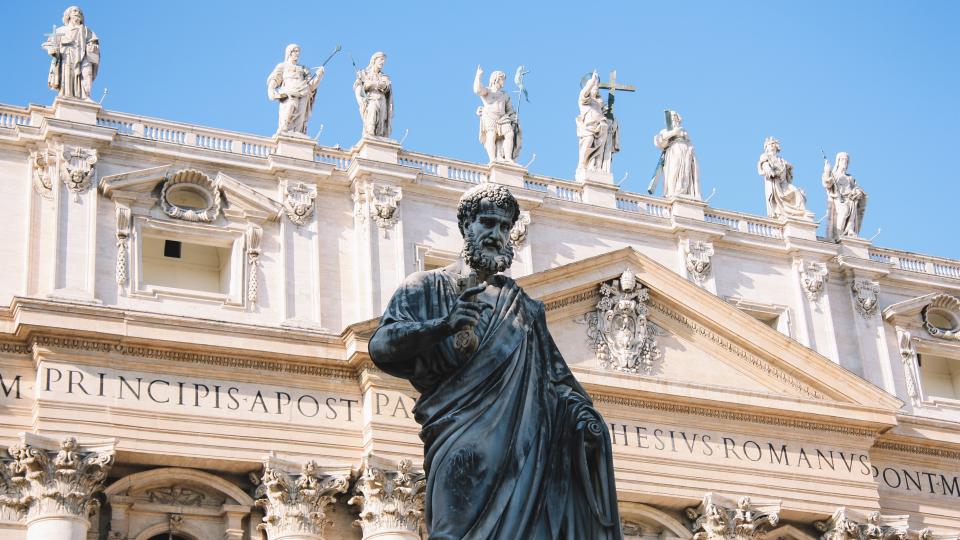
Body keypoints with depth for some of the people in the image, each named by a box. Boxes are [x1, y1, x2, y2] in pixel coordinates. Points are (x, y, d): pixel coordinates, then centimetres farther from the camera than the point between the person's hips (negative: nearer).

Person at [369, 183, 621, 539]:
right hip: (462, 431, -3)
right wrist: (445, 324, -13)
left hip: (521, 435, 3)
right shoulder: (428, 287, 16)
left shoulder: (521, 304, 27)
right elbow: (381, 346, 3)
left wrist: (580, 407, -1)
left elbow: (554, 370, 20)